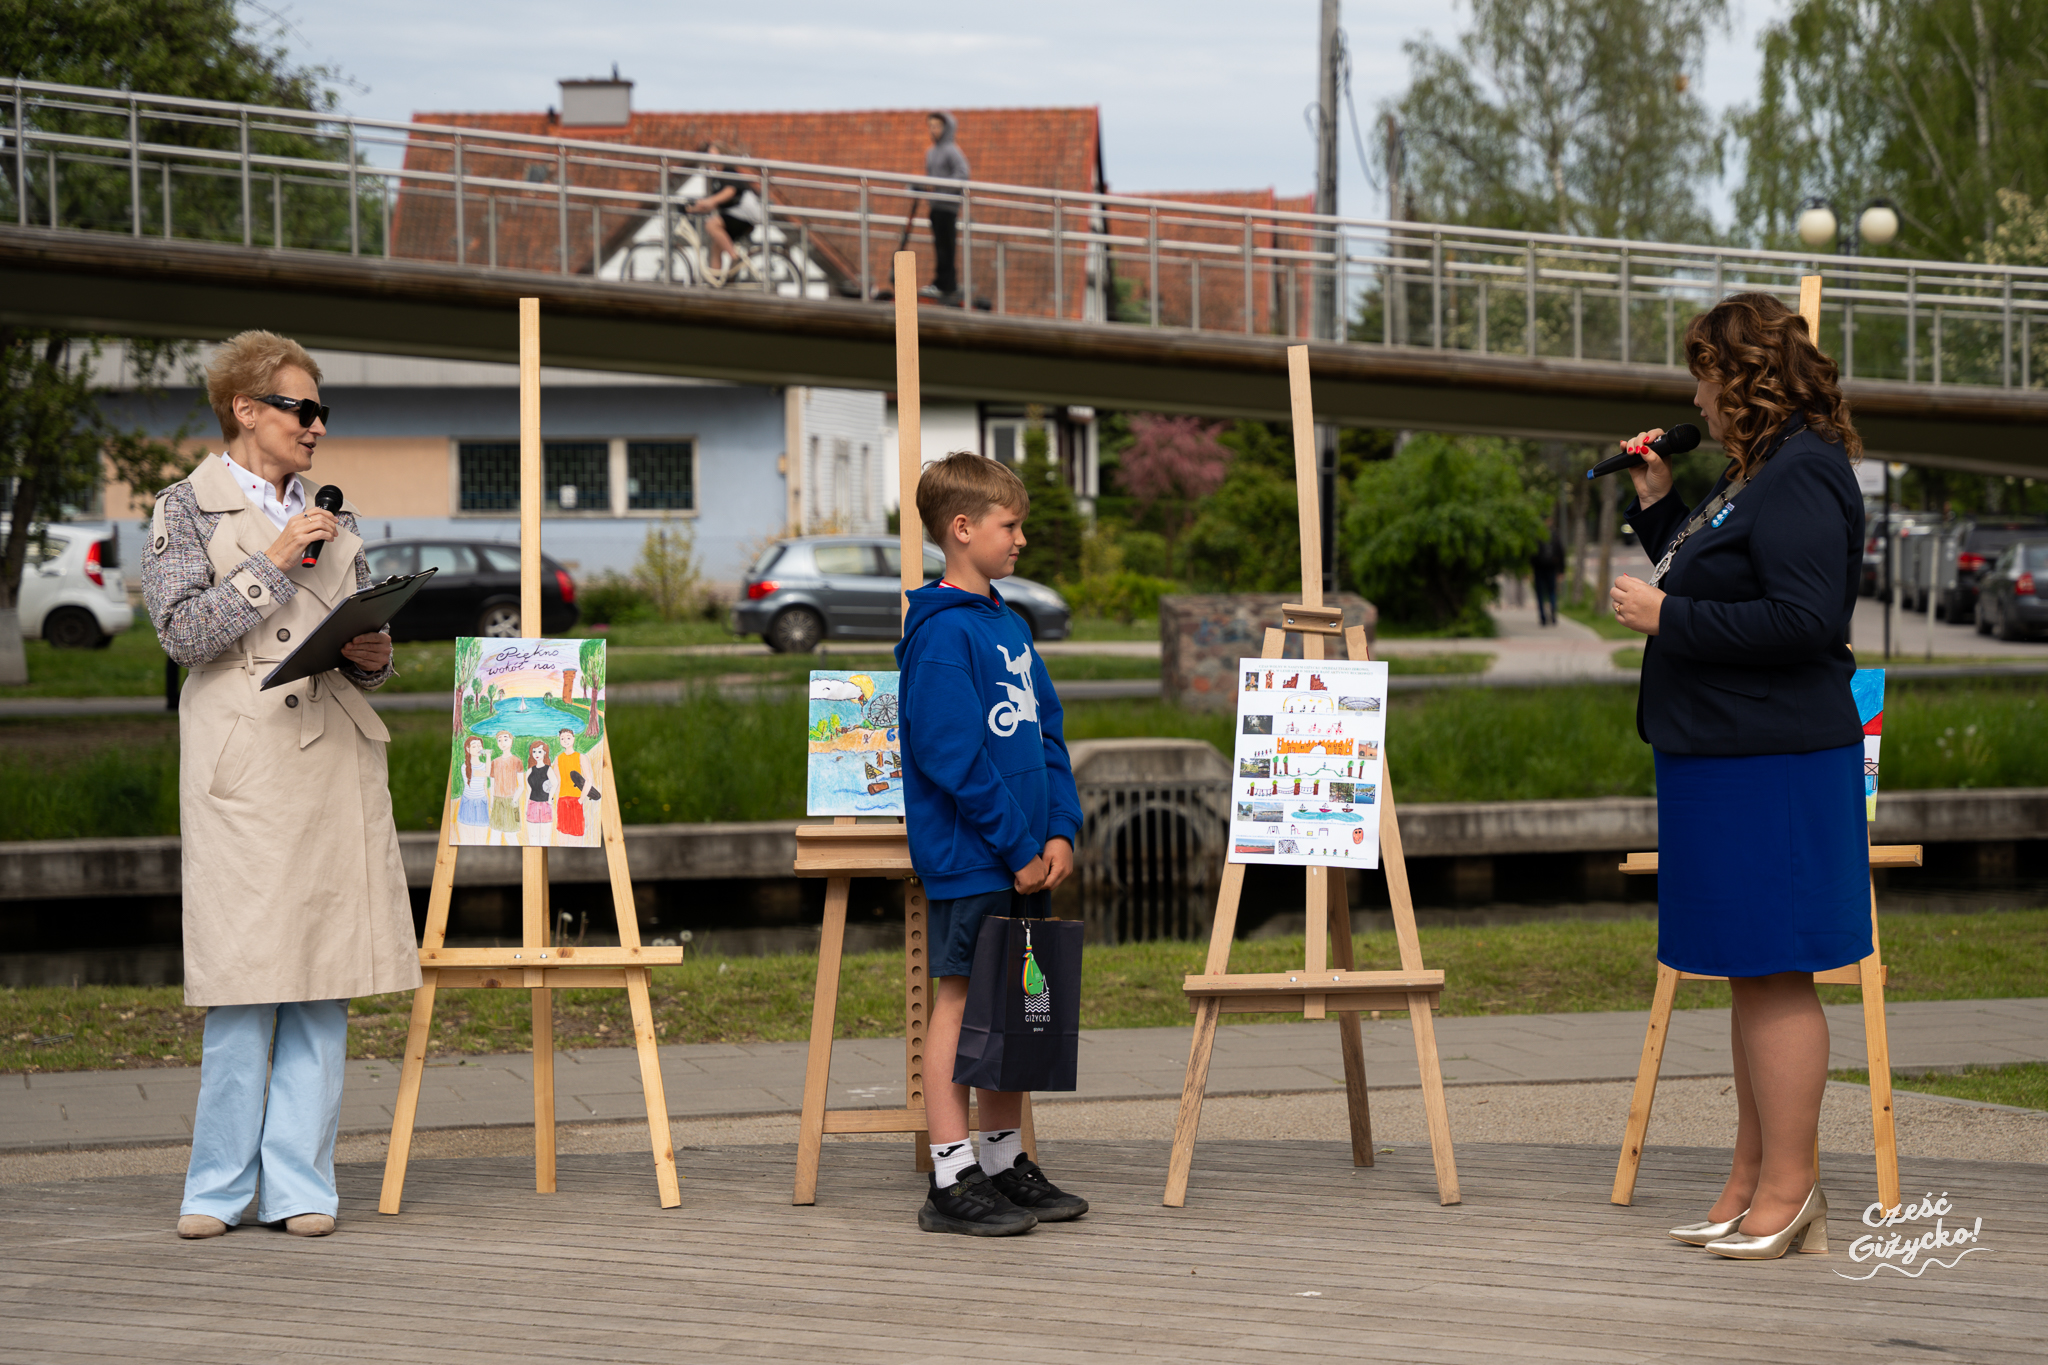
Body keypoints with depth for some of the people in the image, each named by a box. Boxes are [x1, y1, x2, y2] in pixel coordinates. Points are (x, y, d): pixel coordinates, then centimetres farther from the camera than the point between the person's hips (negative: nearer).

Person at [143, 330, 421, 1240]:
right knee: (245, 972, -7)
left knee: (326, 976, 1)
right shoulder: (189, 509, 4)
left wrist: (370, 654, 2)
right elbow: (184, 631, -8)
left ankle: (299, 1184, 6)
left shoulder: (334, 514, 19)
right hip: (243, 762, -5)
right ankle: (220, 1184, 3)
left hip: (336, 756, 5)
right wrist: (275, 562, -10)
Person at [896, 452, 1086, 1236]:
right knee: (959, 1004, -4)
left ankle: (1007, 1167, 21)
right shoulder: (941, 634, -14)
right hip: (968, 861, -8)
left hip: (1025, 861, 8)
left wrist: (1060, 832, 3)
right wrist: (1019, 849, -16)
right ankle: (953, 1183, -1)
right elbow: (955, 758, -19)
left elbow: (1047, 735, 16)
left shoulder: (1010, 626, 14)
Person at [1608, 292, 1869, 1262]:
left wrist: (1667, 618, -18)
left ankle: (1789, 1192, -2)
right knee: (1751, 976, 13)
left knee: (1773, 973, -7)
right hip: (1724, 756, 11)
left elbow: (1805, 621, -24)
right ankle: (1752, 1185, 19)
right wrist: (1657, 505, 17)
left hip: (1771, 768, -11)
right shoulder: (1754, 476, 17)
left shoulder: (1802, 479, -15)